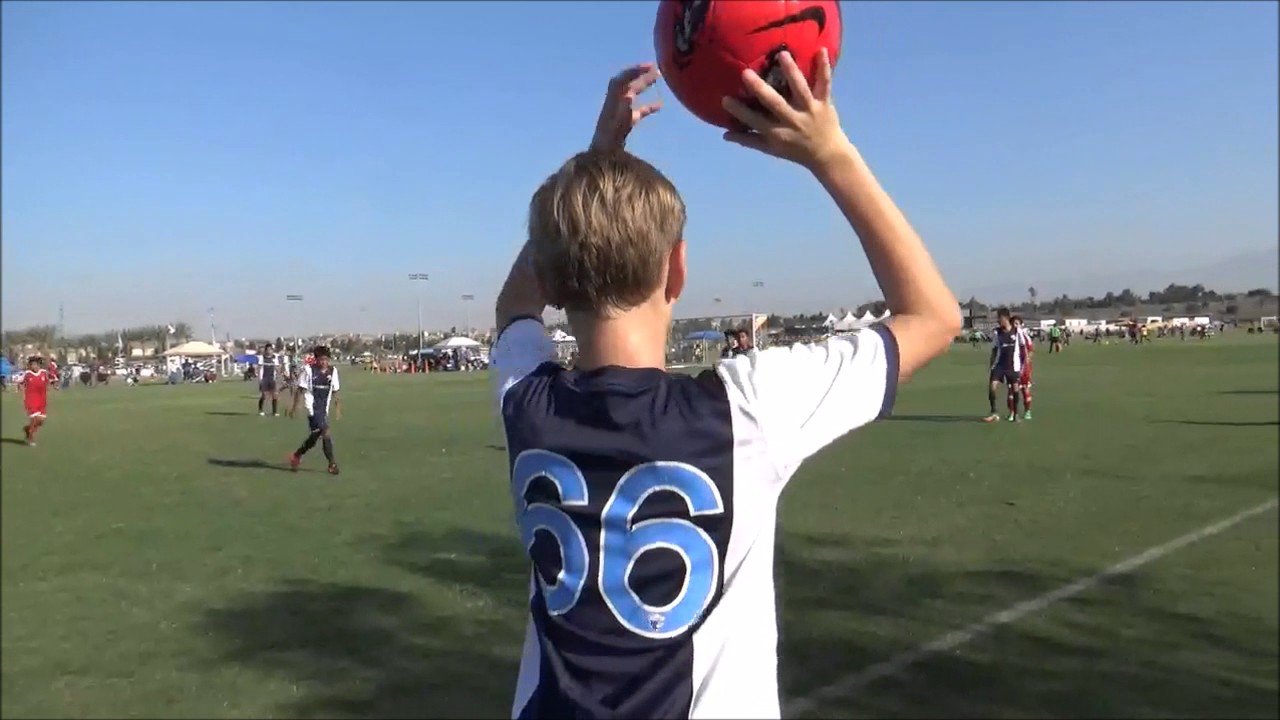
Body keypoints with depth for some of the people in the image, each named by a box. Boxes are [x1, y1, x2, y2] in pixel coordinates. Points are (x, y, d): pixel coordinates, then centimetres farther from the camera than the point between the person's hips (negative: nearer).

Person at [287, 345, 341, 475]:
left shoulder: (333, 370, 4)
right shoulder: (308, 369, -8)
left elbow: (334, 391, 13)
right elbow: (300, 389, -2)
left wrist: (337, 407, 13)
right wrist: (295, 407, -2)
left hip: (324, 409, 5)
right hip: (312, 407, -5)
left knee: (314, 437, 12)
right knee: (325, 433, -16)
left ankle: (296, 456, 35)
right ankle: (332, 463, -9)